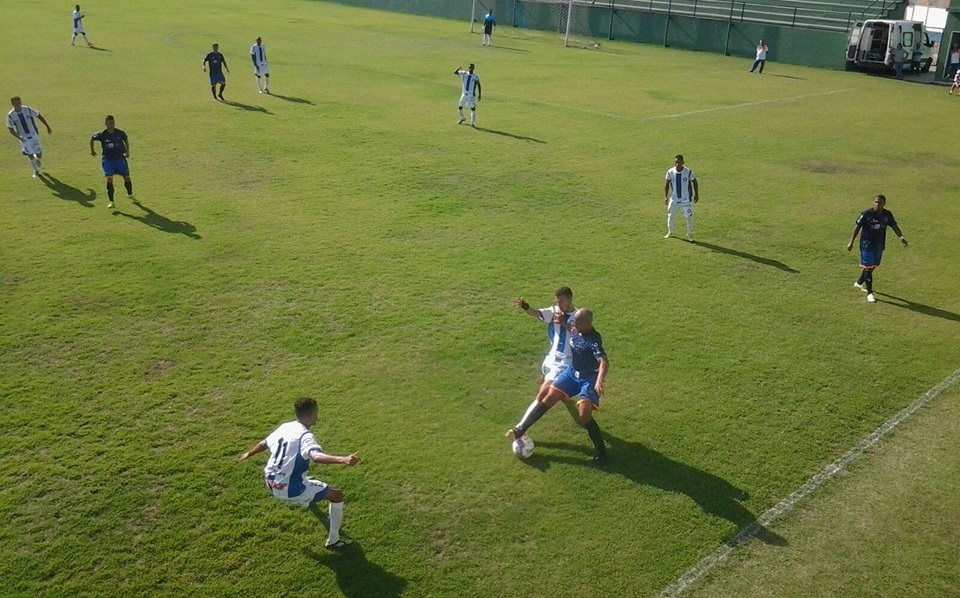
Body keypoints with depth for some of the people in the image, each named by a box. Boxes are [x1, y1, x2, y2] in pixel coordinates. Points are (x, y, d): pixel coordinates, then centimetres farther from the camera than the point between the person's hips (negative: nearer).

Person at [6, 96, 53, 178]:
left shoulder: (28, 109, -14)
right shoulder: (10, 115, -13)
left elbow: (39, 116, 0)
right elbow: (10, 128, -4)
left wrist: (47, 127, 1)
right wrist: (18, 137, -20)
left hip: (34, 135, 1)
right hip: (24, 139, -1)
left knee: (39, 155, 5)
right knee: (31, 156, -2)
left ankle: (37, 159, 45)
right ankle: (36, 171, 24)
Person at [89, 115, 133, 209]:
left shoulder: (120, 133, -6)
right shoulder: (102, 134, -10)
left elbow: (126, 140, 16)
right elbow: (92, 138, 9)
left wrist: (127, 151, 11)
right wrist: (92, 150, 17)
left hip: (120, 157, 2)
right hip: (107, 159, -2)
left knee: (126, 177, 6)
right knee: (109, 178, -13)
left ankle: (130, 194, 34)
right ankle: (110, 201, -8)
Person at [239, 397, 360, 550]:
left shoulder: (284, 427, 2)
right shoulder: (305, 436, -23)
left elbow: (264, 443, 21)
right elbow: (316, 456, -45)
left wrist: (248, 454, 41)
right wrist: (343, 459, -58)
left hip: (271, 484, 9)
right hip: (290, 490, -9)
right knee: (337, 494, 0)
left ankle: (307, 499, 77)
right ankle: (334, 540, 9)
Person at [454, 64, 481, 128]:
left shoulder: (476, 76, -5)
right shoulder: (464, 74, -1)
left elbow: (478, 86, 3)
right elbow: (454, 72, -5)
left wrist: (479, 95, -2)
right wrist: (458, 69, -27)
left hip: (471, 96, -2)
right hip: (464, 94, 3)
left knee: (473, 109, -8)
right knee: (459, 108, 10)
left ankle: (472, 123, 3)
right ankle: (462, 118, 37)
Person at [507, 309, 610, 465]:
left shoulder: (594, 340, -29)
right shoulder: (576, 330, -4)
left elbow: (604, 362, -44)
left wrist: (599, 382, -60)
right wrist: (562, 322, 7)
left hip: (589, 379, -8)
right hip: (572, 372, 8)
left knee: (584, 415, -18)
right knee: (549, 397, 3)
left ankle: (601, 453, -3)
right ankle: (521, 428, 11)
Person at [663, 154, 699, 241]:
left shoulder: (689, 172, -16)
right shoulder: (670, 172, -10)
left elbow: (694, 182, 0)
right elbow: (667, 184, 2)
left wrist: (696, 194, 3)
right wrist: (665, 197, -4)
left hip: (686, 199, -2)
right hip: (674, 199, 3)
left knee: (689, 216, -2)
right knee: (670, 216, 12)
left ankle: (690, 234, 16)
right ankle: (670, 232, 34)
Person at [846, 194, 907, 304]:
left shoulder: (887, 214, -1)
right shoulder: (866, 214, -14)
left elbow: (894, 226, 8)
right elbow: (857, 227, -7)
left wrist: (901, 237, -7)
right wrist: (851, 242, -7)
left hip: (879, 245, 5)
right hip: (867, 245, -5)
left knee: (873, 266, 17)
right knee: (868, 267, -6)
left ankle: (859, 283, 40)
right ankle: (869, 293, -1)